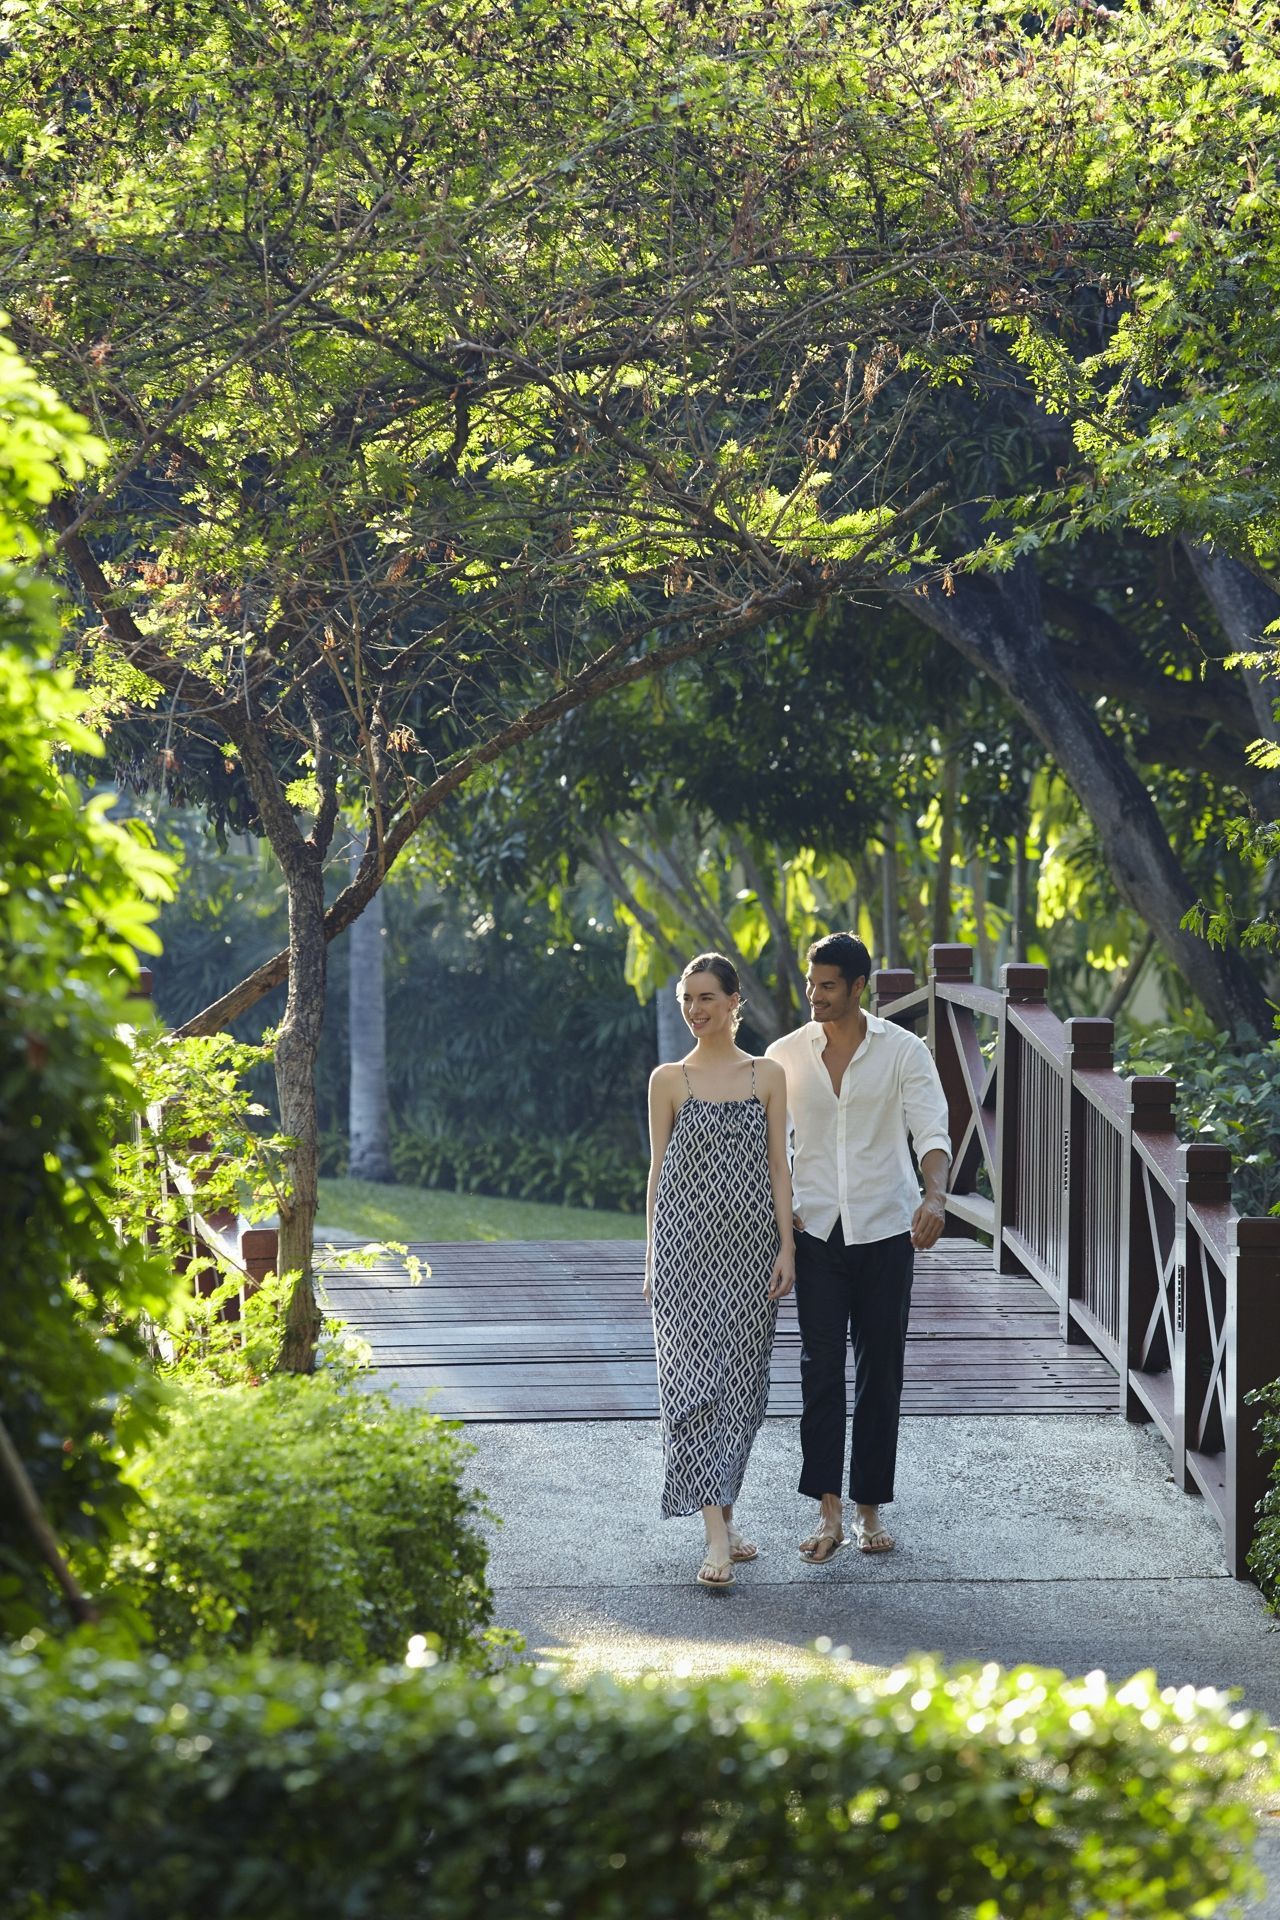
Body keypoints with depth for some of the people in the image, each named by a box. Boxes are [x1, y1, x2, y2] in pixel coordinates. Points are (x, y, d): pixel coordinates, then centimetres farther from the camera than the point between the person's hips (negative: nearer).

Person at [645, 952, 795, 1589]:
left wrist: (787, 1247, -2)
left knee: (740, 1381, 7)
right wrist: (652, 1260, 4)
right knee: (696, 1377, -10)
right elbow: (658, 1170, 5)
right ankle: (717, 1537, -16)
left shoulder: (768, 1076, 6)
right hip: (687, 1244, -2)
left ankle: (722, 1513, 21)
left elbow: (778, 1166, 5)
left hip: (750, 1244, 2)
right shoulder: (669, 1080, 3)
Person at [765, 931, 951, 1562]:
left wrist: (935, 1195, -30)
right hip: (816, 1231, 1)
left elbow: (931, 1131, -12)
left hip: (885, 1231, -1)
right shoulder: (785, 1055, 4)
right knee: (820, 1367, -8)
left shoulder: (903, 1052, -2)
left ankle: (870, 1508, 13)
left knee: (881, 1369, 4)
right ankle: (828, 1511, -9)